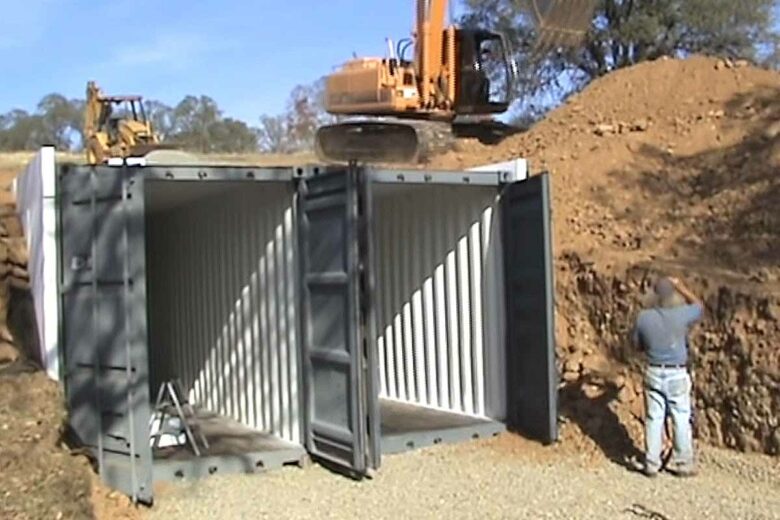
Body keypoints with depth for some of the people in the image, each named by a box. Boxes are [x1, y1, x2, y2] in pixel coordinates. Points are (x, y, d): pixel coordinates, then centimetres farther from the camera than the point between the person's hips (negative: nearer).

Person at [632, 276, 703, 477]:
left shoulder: (643, 317, -10)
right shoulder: (681, 315, -14)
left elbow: (638, 344, 4)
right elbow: (699, 306, 9)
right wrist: (681, 287, 10)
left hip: (654, 373, 2)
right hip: (677, 374, -2)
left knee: (654, 419, 9)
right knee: (681, 419, 9)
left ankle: (652, 464, 15)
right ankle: (683, 464, 17)